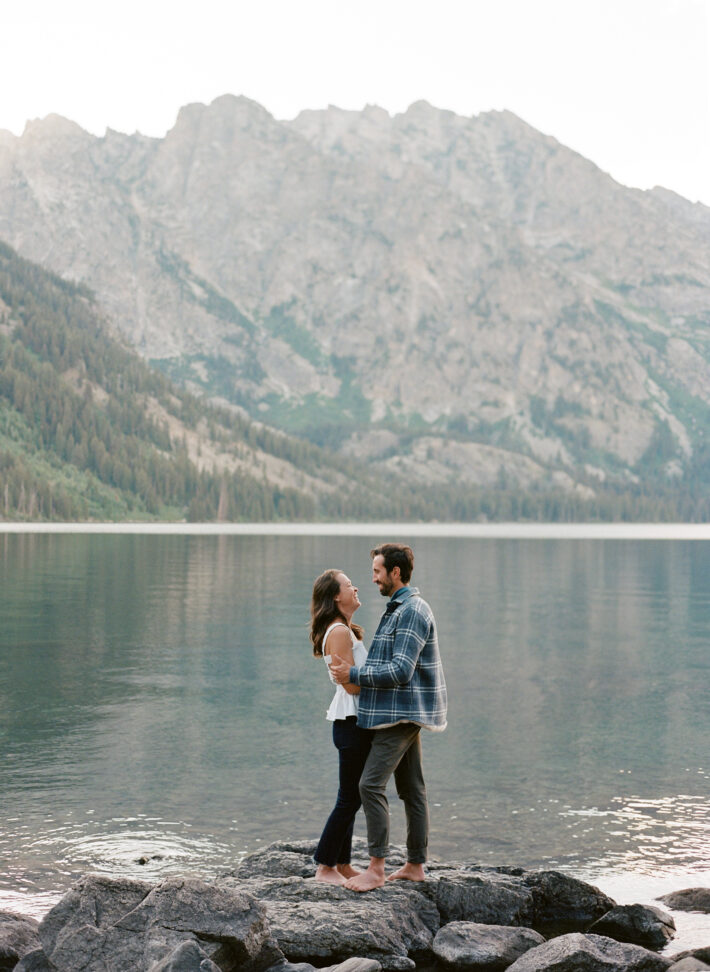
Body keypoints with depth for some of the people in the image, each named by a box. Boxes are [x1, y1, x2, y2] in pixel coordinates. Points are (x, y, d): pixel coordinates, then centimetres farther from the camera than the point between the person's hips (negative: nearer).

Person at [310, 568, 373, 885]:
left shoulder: (344, 630, 16)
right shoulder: (339, 632, -15)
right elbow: (352, 684, -19)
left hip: (354, 722, 10)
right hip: (351, 722, -10)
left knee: (350, 798, 13)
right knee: (350, 798, -4)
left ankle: (342, 864, 20)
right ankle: (325, 867, 3)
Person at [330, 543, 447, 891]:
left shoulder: (412, 611, -16)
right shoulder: (400, 609, 17)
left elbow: (401, 671, -23)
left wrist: (353, 675, -18)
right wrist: (355, 674, 17)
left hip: (401, 714, -11)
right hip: (402, 714, 11)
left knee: (371, 784, -13)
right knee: (410, 788, 12)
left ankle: (376, 868, -12)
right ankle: (415, 865, 17)